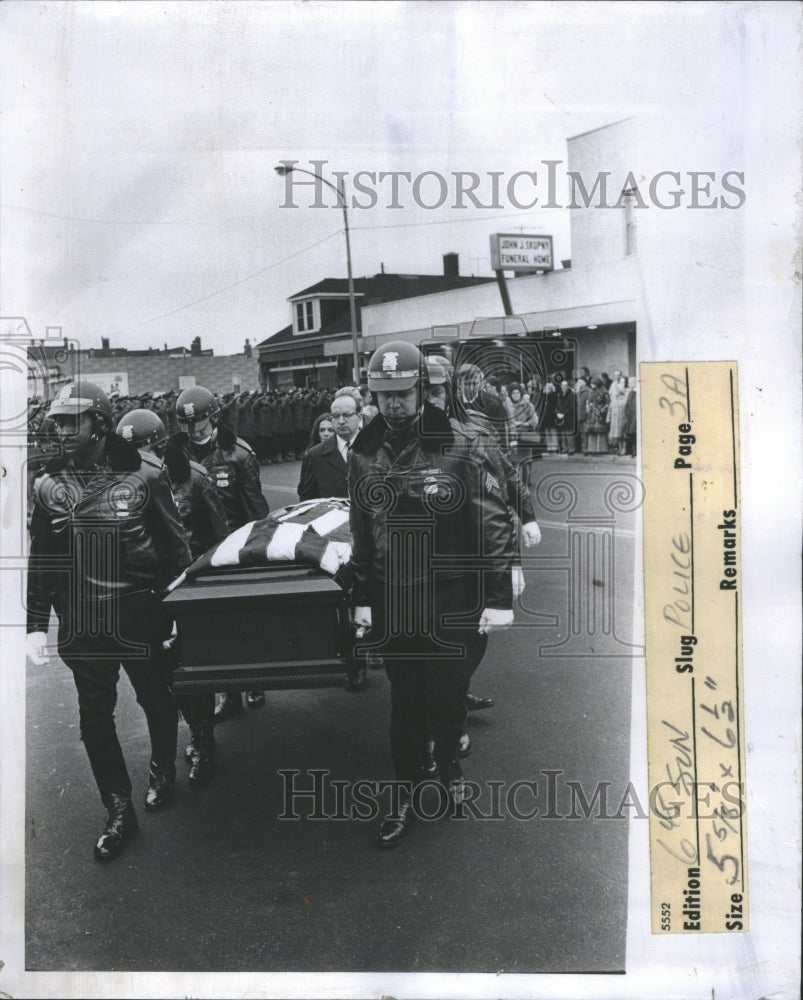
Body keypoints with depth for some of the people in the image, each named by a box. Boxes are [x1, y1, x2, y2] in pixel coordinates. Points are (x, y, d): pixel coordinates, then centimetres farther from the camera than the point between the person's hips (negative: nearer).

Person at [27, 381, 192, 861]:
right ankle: (120, 811, 24)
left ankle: (163, 772, 43)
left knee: (157, 701, 15)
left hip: (139, 618, -2)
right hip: (81, 624, 3)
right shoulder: (51, 484, 0)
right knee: (95, 717, 8)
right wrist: (36, 624, 4)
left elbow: (175, 545, -4)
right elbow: (40, 560, 6)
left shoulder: (144, 474, -9)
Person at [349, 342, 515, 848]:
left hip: (454, 607, -2)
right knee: (406, 702, 11)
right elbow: (362, 534, 10)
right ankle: (406, 793, 28)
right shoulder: (365, 455, 2)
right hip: (393, 609, 2)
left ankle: (450, 760, 44)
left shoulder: (458, 445, -11)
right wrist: (362, 598, 11)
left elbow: (495, 522, -11)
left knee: (450, 693, 15)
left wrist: (499, 597, -12)